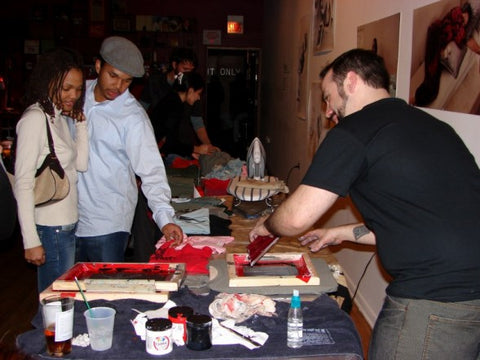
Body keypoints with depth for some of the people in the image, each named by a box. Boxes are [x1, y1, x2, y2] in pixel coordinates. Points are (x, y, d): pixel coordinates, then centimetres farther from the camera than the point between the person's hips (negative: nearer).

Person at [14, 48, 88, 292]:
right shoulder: (35, 119, -15)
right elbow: (23, 183, -17)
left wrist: (80, 122, 3)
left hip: (68, 224, 9)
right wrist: (31, 241, -18)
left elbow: (81, 164, 6)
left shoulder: (61, 117, 11)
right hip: (50, 228, -8)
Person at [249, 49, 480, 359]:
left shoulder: (353, 132, -9)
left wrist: (266, 225, 14)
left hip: (433, 301, -8)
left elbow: (296, 218, -9)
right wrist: (343, 233, 26)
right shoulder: (429, 123, 16)